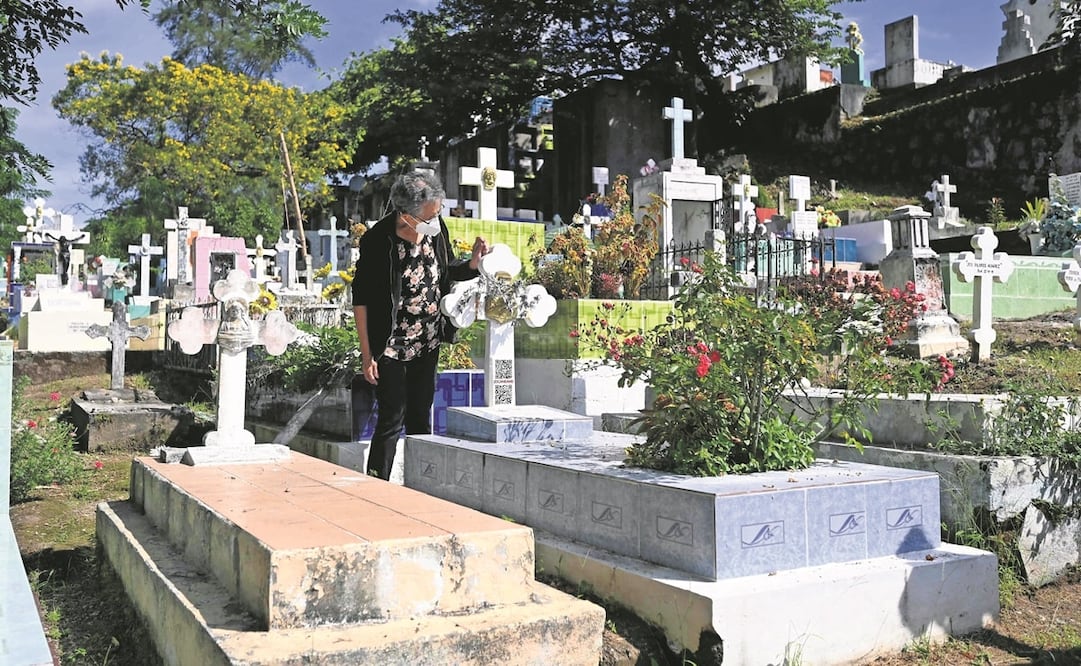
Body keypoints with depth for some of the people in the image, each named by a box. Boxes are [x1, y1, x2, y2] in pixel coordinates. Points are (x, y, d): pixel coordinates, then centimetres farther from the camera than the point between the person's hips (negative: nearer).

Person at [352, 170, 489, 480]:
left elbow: (447, 270, 12)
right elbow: (361, 299, -13)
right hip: (391, 348, -5)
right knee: (391, 420, -2)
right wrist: (367, 355, -13)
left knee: (421, 419, 15)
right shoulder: (378, 241, -21)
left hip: (428, 344, 6)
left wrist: (474, 262, -10)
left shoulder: (436, 228, -6)